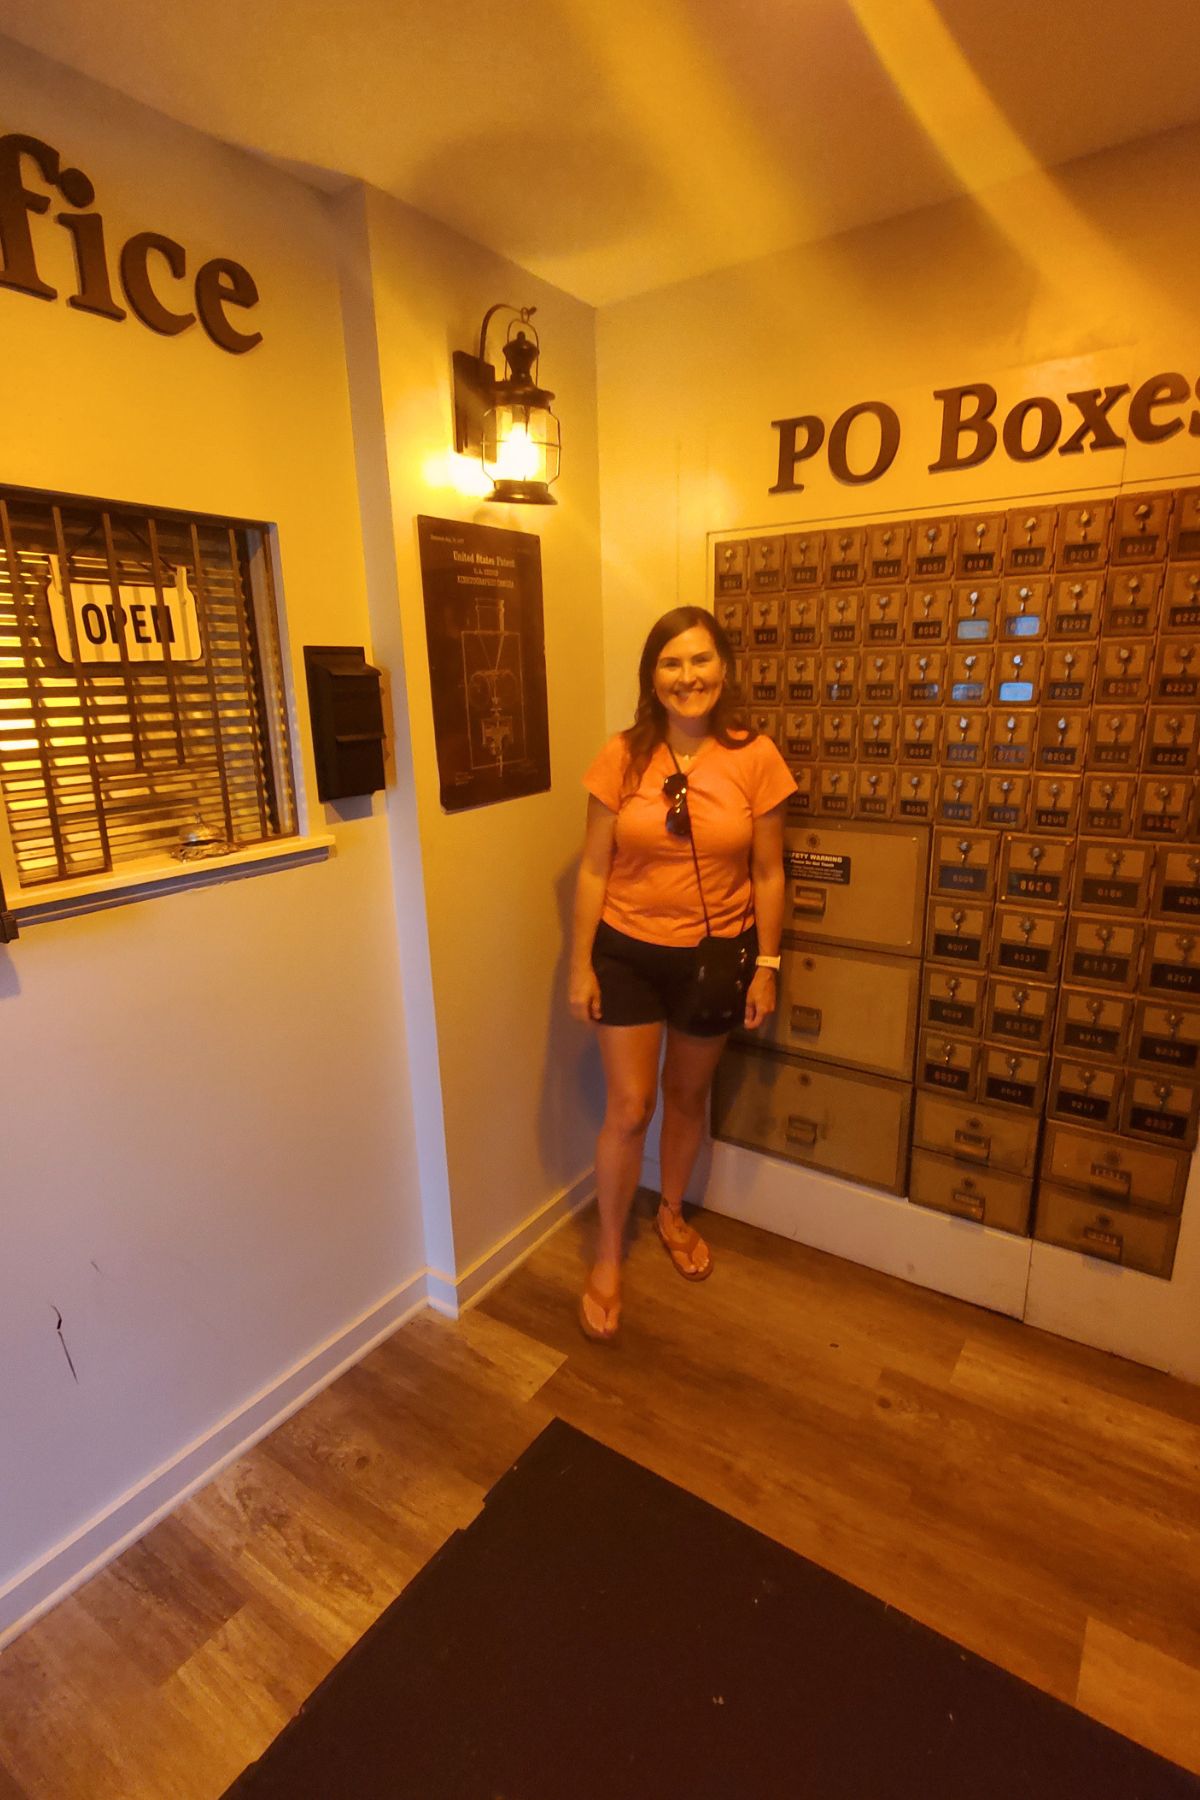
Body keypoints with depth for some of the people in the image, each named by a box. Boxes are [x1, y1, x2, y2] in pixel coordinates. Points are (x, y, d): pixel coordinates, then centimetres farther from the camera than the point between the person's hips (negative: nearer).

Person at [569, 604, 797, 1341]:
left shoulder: (755, 757, -8)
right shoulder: (622, 757, -8)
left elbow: (768, 875, -3)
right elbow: (594, 871, -4)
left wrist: (767, 967, -2)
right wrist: (580, 965, -5)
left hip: (715, 955, 1)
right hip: (628, 953, -1)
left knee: (688, 1094, 19)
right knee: (629, 1108, 4)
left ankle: (672, 1213, 45)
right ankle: (609, 1256, 26)